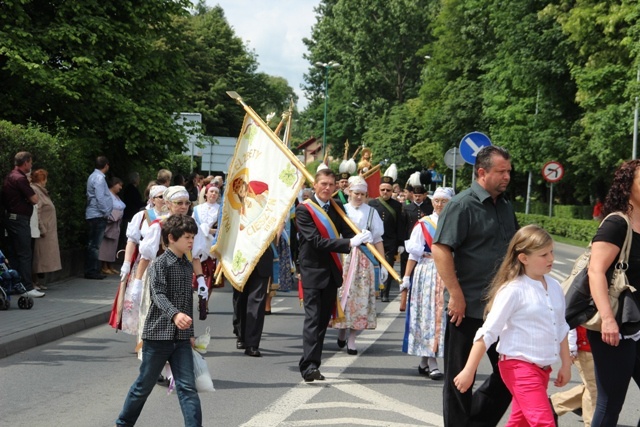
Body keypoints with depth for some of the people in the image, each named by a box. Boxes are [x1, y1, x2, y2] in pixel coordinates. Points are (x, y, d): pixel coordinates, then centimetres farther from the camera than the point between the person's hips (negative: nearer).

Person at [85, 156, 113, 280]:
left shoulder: (94, 176, 17)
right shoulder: (99, 178, -14)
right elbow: (100, 197, -20)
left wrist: (105, 212, 20)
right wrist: (106, 213, -13)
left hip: (93, 215, 10)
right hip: (98, 215, -10)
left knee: (93, 244, 13)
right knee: (95, 245, -8)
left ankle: (91, 271, 17)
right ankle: (92, 271, -6)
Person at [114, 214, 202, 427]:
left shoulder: (187, 266, 11)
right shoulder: (160, 264, -11)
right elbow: (159, 295, -27)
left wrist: (190, 333, 20)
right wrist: (175, 314, -44)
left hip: (181, 337, 5)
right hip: (158, 334, -5)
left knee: (187, 386, -4)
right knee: (145, 384, 10)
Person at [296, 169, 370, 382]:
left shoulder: (336, 208, 11)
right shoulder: (304, 209, -9)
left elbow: (347, 233, 4)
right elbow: (317, 241, -19)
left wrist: (362, 238, -19)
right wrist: (350, 243, -25)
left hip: (332, 271, 7)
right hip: (313, 270, -7)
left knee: (323, 319, 9)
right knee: (313, 318, -14)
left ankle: (312, 364, 16)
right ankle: (309, 366, -18)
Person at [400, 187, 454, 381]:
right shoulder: (423, 224, 2)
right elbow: (414, 254, 2)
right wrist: (406, 279, -2)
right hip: (426, 274, -2)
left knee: (442, 315, 3)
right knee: (429, 315, -4)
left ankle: (424, 362, 13)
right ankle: (432, 364, -3)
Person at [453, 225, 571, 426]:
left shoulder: (554, 287, 6)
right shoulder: (513, 289, -15)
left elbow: (560, 328, 18)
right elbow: (488, 333, -14)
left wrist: (566, 364, 18)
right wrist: (469, 371, -15)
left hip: (543, 368, 8)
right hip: (519, 366, -8)